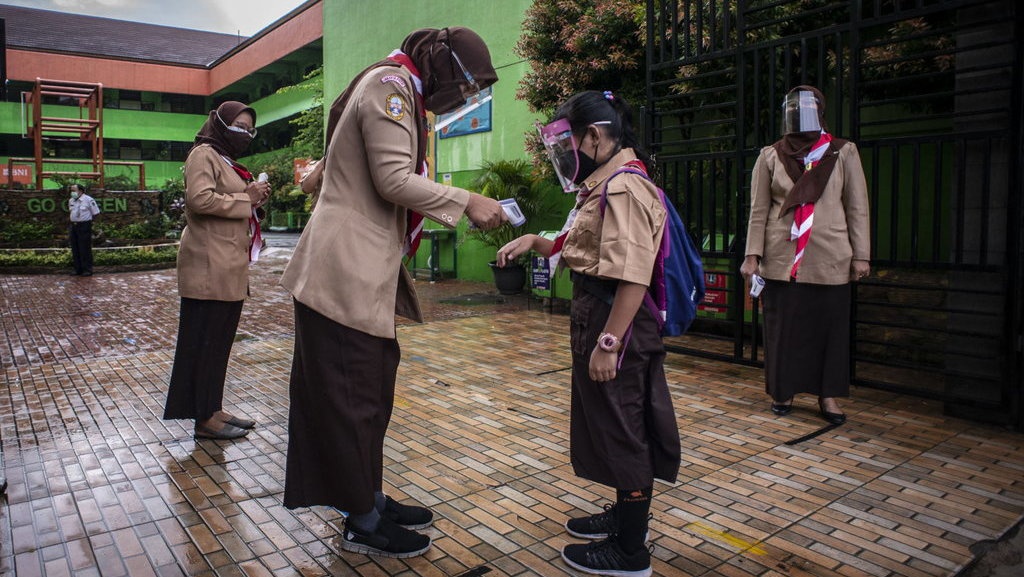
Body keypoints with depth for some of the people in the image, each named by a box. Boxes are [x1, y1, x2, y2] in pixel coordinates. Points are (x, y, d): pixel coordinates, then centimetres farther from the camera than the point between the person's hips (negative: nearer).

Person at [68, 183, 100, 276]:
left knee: (85, 249, -5)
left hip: (84, 226, -7)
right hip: (74, 226, 7)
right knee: (75, 249, 9)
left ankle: (87, 270, 2)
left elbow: (95, 213, -6)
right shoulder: (71, 201, 10)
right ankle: (78, 269, 17)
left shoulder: (88, 200, -9)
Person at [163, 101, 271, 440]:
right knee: (206, 340, -4)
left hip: (229, 268, 10)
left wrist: (254, 199, 6)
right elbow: (200, 199, -22)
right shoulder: (205, 154, -7)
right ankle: (205, 419, 3)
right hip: (209, 267, -10)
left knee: (219, 341, 12)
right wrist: (244, 199, -14)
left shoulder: (227, 160, 23)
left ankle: (214, 410, 21)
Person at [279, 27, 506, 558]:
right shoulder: (391, 85, -11)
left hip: (363, 273, 11)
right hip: (347, 274, -11)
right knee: (352, 396, 0)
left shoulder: (398, 90, 21)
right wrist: (468, 202, -14)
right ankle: (363, 524, 14)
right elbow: (395, 180, -20)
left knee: (370, 391, 16)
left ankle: (370, 498, 30)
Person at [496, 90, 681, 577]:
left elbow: (632, 278, -24)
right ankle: (625, 514, 39)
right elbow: (581, 254, 20)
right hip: (594, 317, 10)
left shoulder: (624, 188, -18)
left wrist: (608, 342, -25)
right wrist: (534, 242, 8)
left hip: (616, 322, -10)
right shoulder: (605, 185, 14)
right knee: (613, 426, 21)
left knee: (622, 429, 1)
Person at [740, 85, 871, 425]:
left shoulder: (843, 153, 5)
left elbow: (857, 208, 5)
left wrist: (861, 255, 0)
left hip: (829, 259, 0)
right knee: (782, 326, 6)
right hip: (782, 258, 0)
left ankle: (827, 395, 18)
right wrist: (752, 255, -3)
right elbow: (759, 210, 4)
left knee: (829, 327, 6)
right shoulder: (770, 156, 6)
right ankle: (784, 391, 21)